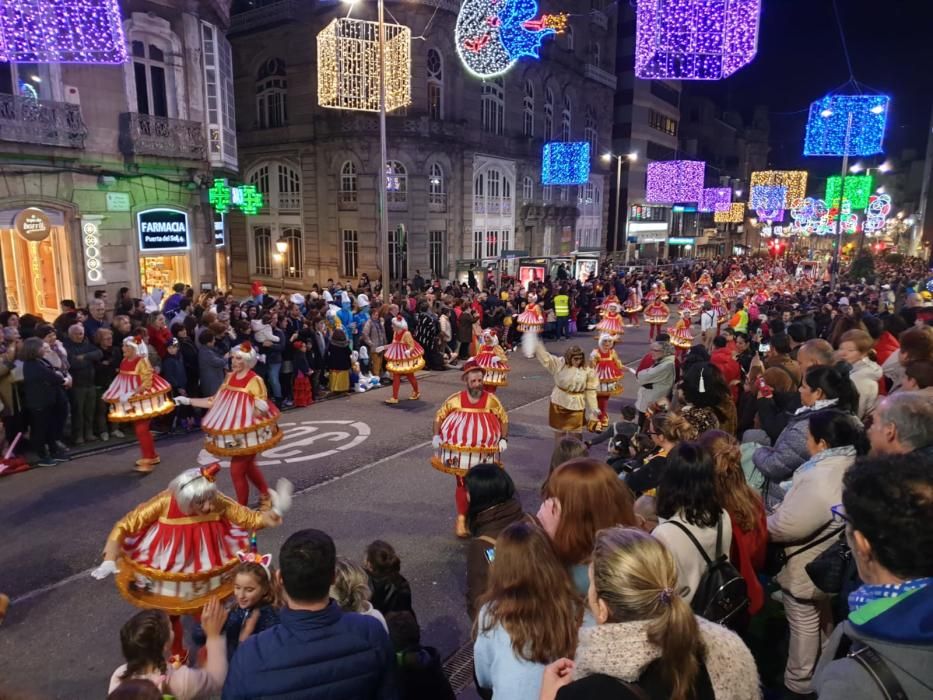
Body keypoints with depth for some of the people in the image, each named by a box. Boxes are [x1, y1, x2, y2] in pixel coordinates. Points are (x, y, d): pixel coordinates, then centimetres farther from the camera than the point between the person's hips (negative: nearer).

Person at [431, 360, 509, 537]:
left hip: (483, 454, 1)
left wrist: (504, 439, -4)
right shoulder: (455, 399, -10)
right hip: (461, 452, -1)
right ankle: (461, 519, 16)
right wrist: (436, 436, -4)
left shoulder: (491, 400, -8)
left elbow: (504, 418, 5)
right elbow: (439, 415, 4)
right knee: (462, 485, 5)